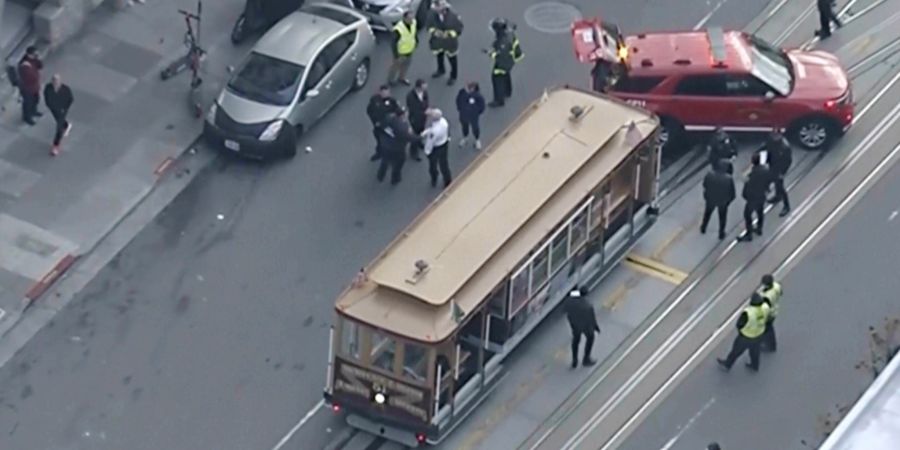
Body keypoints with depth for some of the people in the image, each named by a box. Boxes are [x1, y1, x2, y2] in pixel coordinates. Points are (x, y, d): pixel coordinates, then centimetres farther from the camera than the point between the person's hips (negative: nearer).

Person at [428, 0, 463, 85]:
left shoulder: (452, 15, -28)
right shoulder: (433, 14, -21)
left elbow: (459, 29, -16)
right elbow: (429, 26, -5)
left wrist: (448, 34, -30)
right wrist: (434, 31, -27)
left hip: (450, 43, -4)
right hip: (437, 42, 4)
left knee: (452, 60, 15)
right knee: (439, 56, 28)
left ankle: (453, 77, 38)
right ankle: (441, 70, 58)